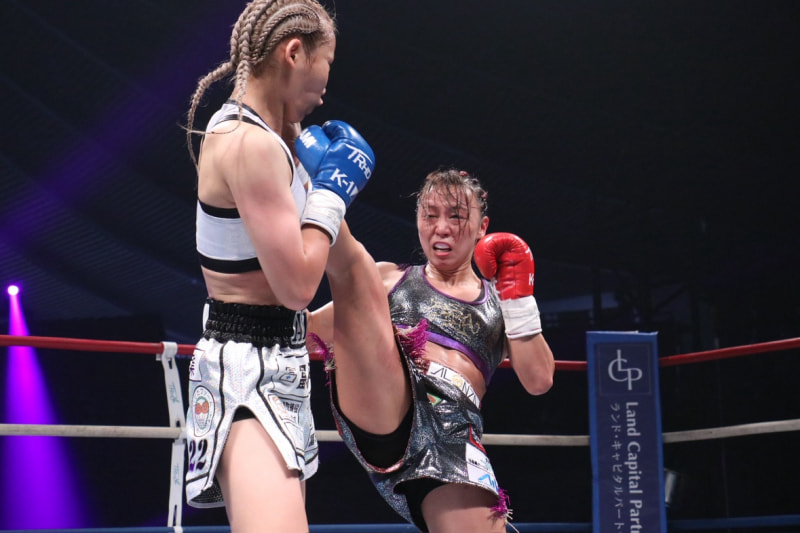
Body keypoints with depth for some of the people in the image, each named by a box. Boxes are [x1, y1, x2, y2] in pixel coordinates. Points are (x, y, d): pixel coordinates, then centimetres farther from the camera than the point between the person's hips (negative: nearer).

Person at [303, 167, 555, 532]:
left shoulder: (498, 300, 26)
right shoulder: (390, 278, 25)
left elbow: (539, 381, 13)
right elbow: (309, 329, 19)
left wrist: (518, 295, 9)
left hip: (452, 437, 2)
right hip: (380, 416, -1)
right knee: (353, 265, -14)